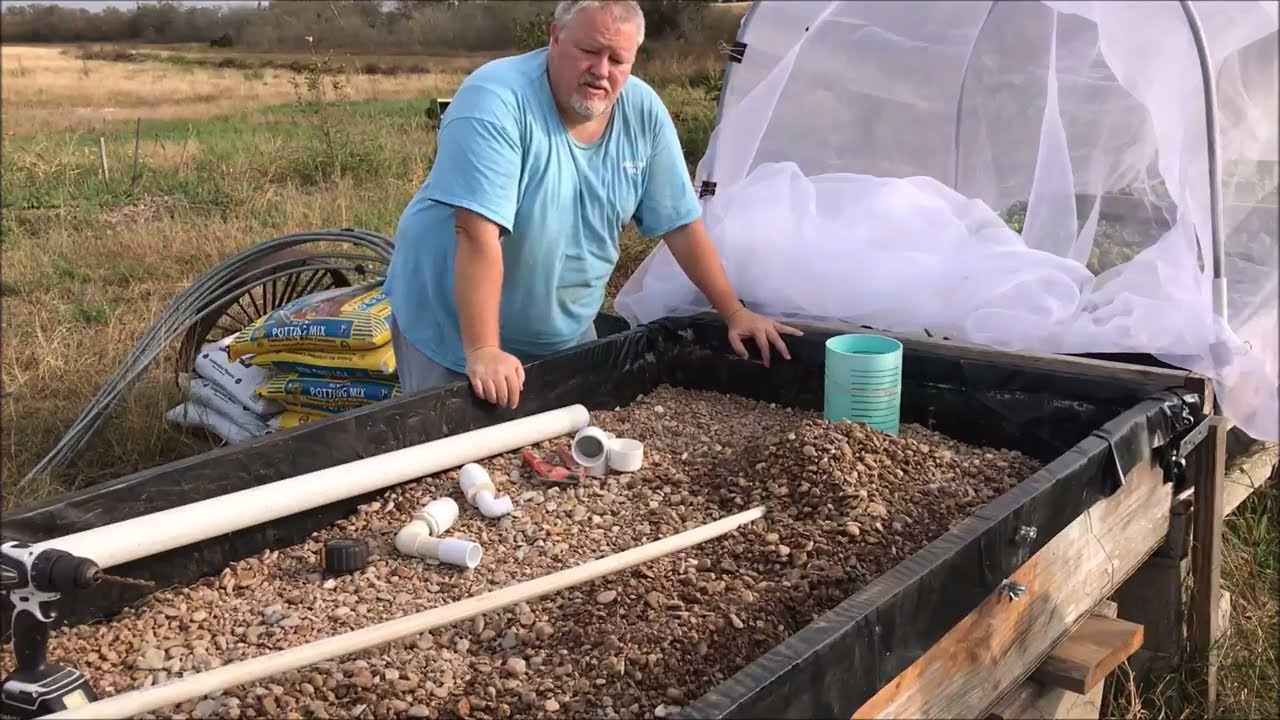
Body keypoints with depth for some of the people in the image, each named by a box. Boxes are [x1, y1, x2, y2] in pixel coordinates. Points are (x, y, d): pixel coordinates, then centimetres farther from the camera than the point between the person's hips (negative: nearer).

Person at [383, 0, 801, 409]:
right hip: (452, 333, -5)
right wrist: (482, 351, -37)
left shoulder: (644, 113, -7)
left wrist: (734, 312, 0)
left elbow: (681, 225, 1)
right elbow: (478, 234, -32)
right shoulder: (496, 102, -25)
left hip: (566, 335, 5)